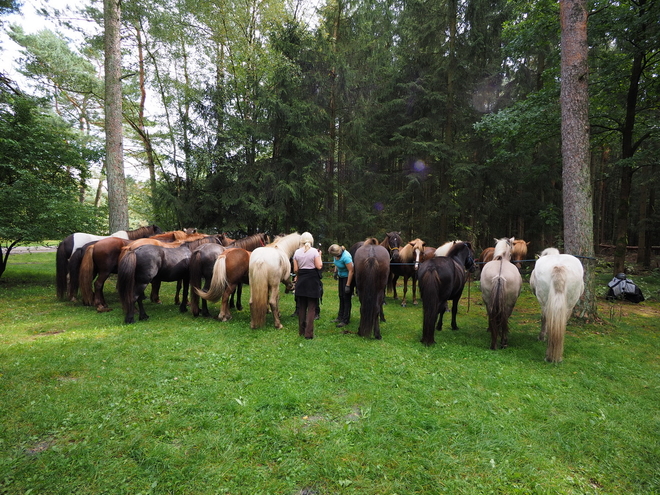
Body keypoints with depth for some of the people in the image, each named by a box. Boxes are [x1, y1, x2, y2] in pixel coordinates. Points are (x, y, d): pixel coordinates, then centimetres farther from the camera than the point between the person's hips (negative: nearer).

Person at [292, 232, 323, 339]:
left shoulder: (297, 252, 1)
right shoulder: (314, 251, -8)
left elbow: (295, 270, 1)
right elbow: (319, 266, -10)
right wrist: (319, 256, 6)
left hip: (301, 280, 3)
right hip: (313, 280, -3)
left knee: (301, 307, 15)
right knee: (311, 308, 2)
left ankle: (301, 330, 23)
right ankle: (308, 333, 0)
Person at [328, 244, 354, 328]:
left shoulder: (345, 257, -32)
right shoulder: (337, 255, -10)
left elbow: (351, 271, -30)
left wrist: (348, 285, -28)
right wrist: (335, 272, 6)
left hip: (348, 277, -9)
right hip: (341, 276, 9)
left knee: (346, 298, -3)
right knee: (341, 297, 16)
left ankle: (345, 320, 6)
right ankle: (340, 317, 29)